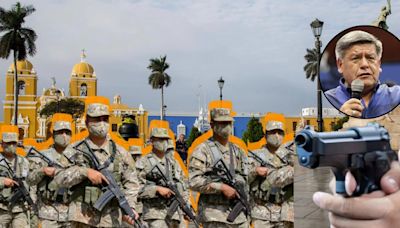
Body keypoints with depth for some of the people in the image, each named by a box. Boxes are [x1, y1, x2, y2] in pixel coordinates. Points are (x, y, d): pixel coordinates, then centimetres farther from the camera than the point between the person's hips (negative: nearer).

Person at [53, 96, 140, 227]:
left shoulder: (120, 153, 7)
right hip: (83, 217, -2)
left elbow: (131, 183, 9)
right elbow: (59, 179, -5)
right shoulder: (75, 150, 2)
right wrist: (85, 171, -18)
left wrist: (130, 207, -4)